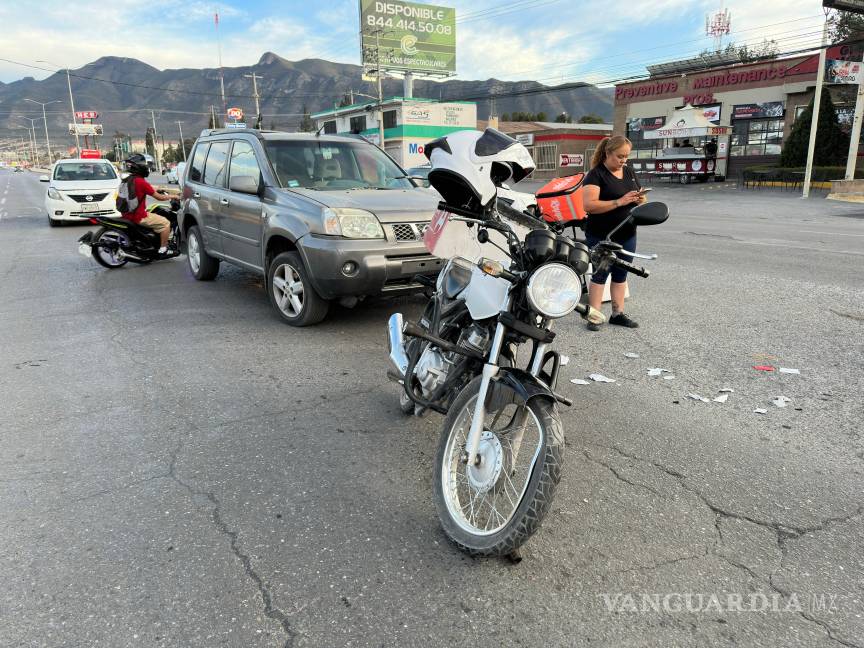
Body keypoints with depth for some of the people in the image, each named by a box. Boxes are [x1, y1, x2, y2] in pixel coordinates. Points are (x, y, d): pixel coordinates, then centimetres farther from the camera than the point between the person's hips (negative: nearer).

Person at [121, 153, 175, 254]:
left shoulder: (126, 180, 8)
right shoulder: (141, 182, -18)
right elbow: (158, 197, -13)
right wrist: (172, 196, 1)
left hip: (127, 215, 10)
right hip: (139, 217, -10)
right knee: (165, 223, -2)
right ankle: (163, 249, -2)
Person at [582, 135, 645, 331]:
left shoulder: (629, 172, 11)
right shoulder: (596, 174, -10)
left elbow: (638, 198, 20)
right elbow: (589, 205, -21)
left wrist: (640, 199, -4)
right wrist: (619, 202, -25)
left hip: (627, 235, 7)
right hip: (601, 236, -6)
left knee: (621, 274, 11)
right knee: (600, 274, -1)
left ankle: (618, 314, 20)